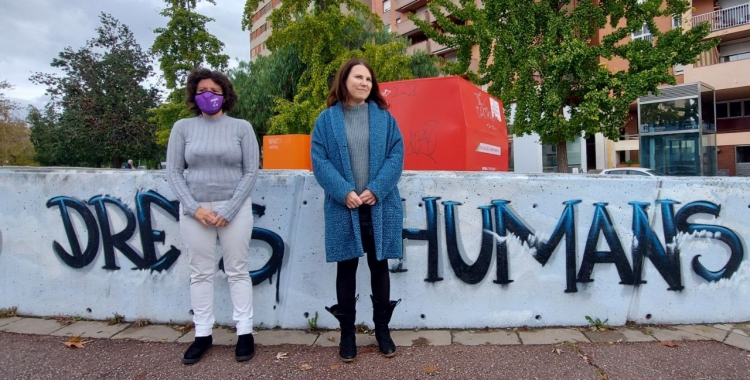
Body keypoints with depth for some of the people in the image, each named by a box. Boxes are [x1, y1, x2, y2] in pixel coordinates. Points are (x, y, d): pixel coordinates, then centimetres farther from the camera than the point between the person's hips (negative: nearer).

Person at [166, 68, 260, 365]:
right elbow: (173, 171, 3)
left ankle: (245, 332, 16)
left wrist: (229, 210, -11)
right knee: (200, 272, 8)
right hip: (194, 210, 2)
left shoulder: (242, 127, 1)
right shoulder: (183, 128, 5)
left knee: (237, 271, 5)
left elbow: (251, 171, -3)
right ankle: (202, 334, 21)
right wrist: (194, 207, -9)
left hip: (235, 208, -1)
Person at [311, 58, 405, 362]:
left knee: (379, 266, 10)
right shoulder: (327, 119, 4)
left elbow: (396, 156, 0)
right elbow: (319, 160, -3)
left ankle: (382, 329, 26)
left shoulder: (384, 117, 7)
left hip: (380, 207, 1)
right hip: (343, 207, -1)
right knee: (346, 267, 8)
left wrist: (375, 190, -13)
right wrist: (344, 192, -16)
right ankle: (347, 332, 23)